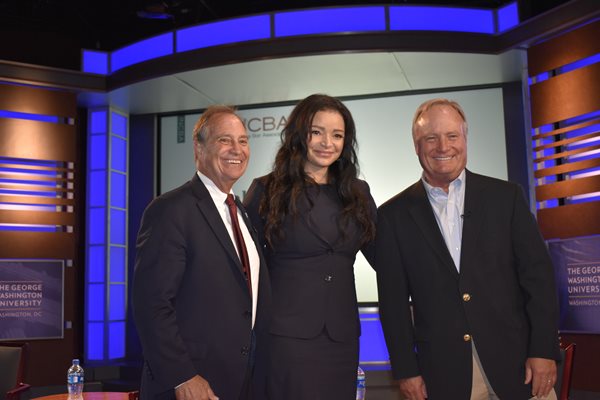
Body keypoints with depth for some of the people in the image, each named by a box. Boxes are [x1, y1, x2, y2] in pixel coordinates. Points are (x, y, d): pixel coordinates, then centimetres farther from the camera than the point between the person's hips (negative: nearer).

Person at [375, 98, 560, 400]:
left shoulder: (506, 197, 3)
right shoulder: (393, 215, 1)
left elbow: (537, 275, 1)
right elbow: (393, 299, 1)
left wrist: (544, 351, -5)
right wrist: (406, 370, -2)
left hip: (516, 364, 1)